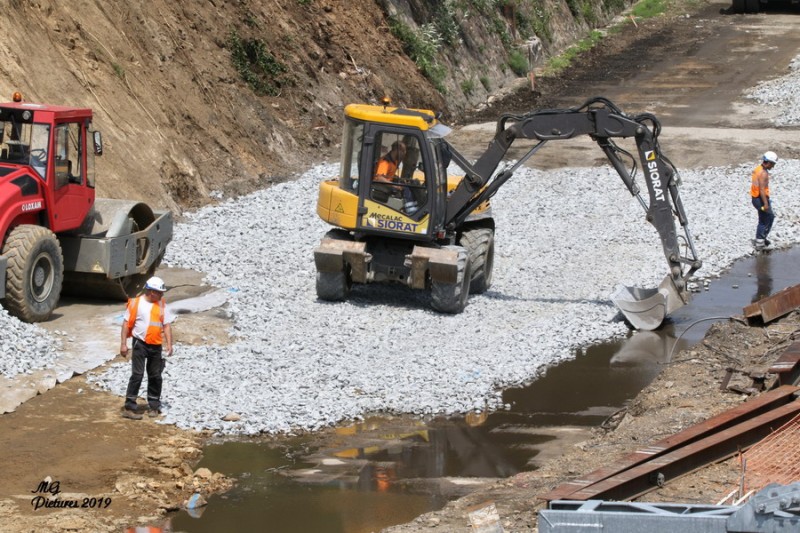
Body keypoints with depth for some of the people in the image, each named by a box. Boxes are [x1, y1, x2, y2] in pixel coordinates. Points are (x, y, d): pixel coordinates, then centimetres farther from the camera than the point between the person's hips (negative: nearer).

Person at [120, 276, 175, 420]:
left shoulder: (162, 305, 7)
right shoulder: (136, 303, -5)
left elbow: (167, 325, 7)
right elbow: (126, 323, -4)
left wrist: (169, 344, -3)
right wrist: (123, 344, -8)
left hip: (156, 345, 4)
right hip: (140, 343, -4)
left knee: (155, 376, 10)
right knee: (137, 375, -9)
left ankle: (154, 406, 22)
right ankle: (129, 407, -7)